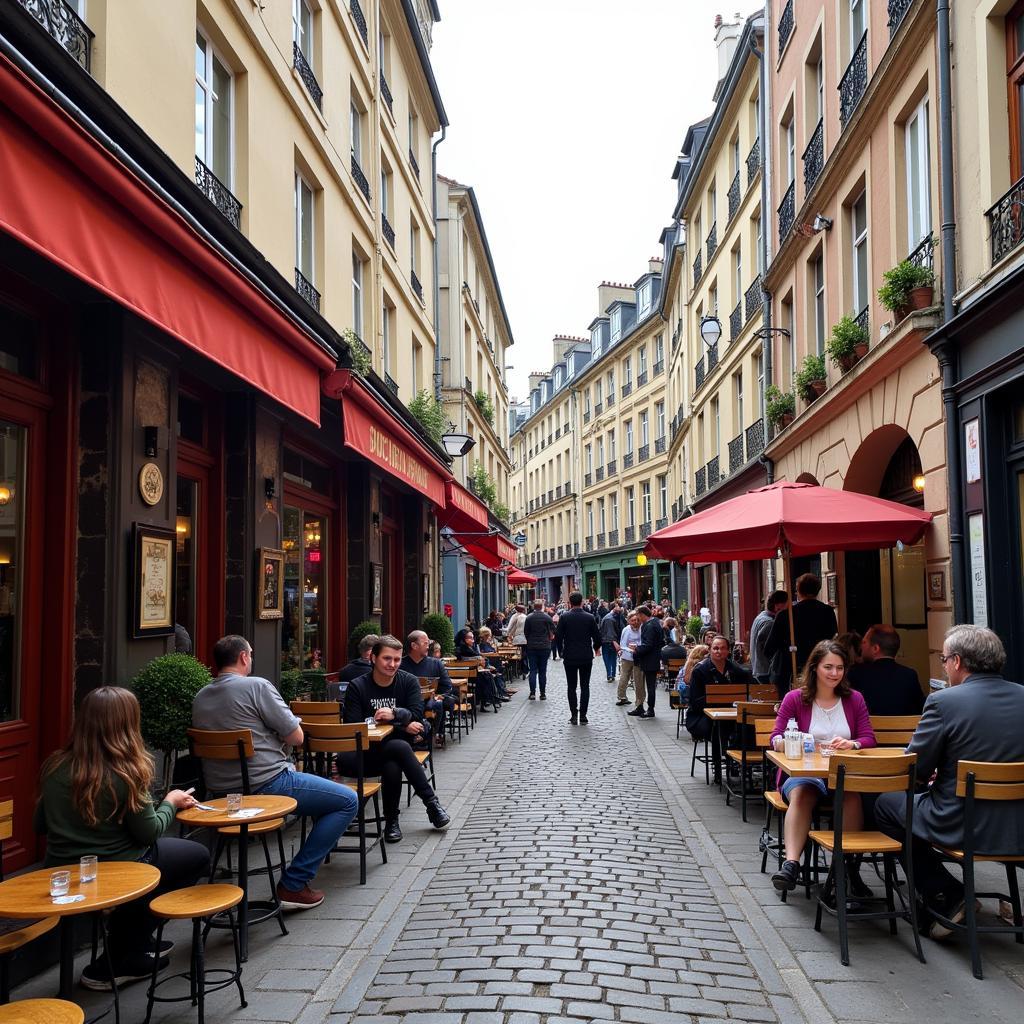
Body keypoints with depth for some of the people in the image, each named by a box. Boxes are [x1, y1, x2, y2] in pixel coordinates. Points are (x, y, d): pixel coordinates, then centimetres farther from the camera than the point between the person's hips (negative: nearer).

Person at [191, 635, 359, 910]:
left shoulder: (199, 698, 9)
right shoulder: (256, 686, -13)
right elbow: (297, 737, -10)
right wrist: (280, 734, 11)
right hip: (264, 785, -9)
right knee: (347, 801, -1)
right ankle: (294, 885, -3)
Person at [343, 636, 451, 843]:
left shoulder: (409, 681, 5)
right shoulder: (357, 687, -2)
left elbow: (416, 715, -7)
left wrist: (395, 714, -30)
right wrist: (402, 726, -15)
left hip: (398, 746, 2)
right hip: (365, 752, -2)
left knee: (392, 767, -34)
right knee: (399, 747, -33)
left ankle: (391, 822, -12)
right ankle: (431, 802, -21)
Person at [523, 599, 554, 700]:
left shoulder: (529, 617, -4)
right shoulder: (547, 617, -5)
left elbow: (525, 632, 0)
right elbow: (552, 632, -1)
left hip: (531, 647, 0)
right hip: (545, 647, 0)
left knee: (533, 670, 4)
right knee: (542, 671, 6)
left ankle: (532, 693, -5)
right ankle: (543, 693, 6)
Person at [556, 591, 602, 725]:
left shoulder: (564, 617, -8)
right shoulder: (590, 617, -4)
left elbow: (558, 635, -7)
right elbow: (597, 636, -1)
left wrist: (561, 649, 12)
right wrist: (596, 648, 19)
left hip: (569, 657, -1)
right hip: (586, 657, 1)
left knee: (571, 687, 8)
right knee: (585, 686, 7)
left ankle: (573, 715, 5)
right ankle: (583, 716, 4)